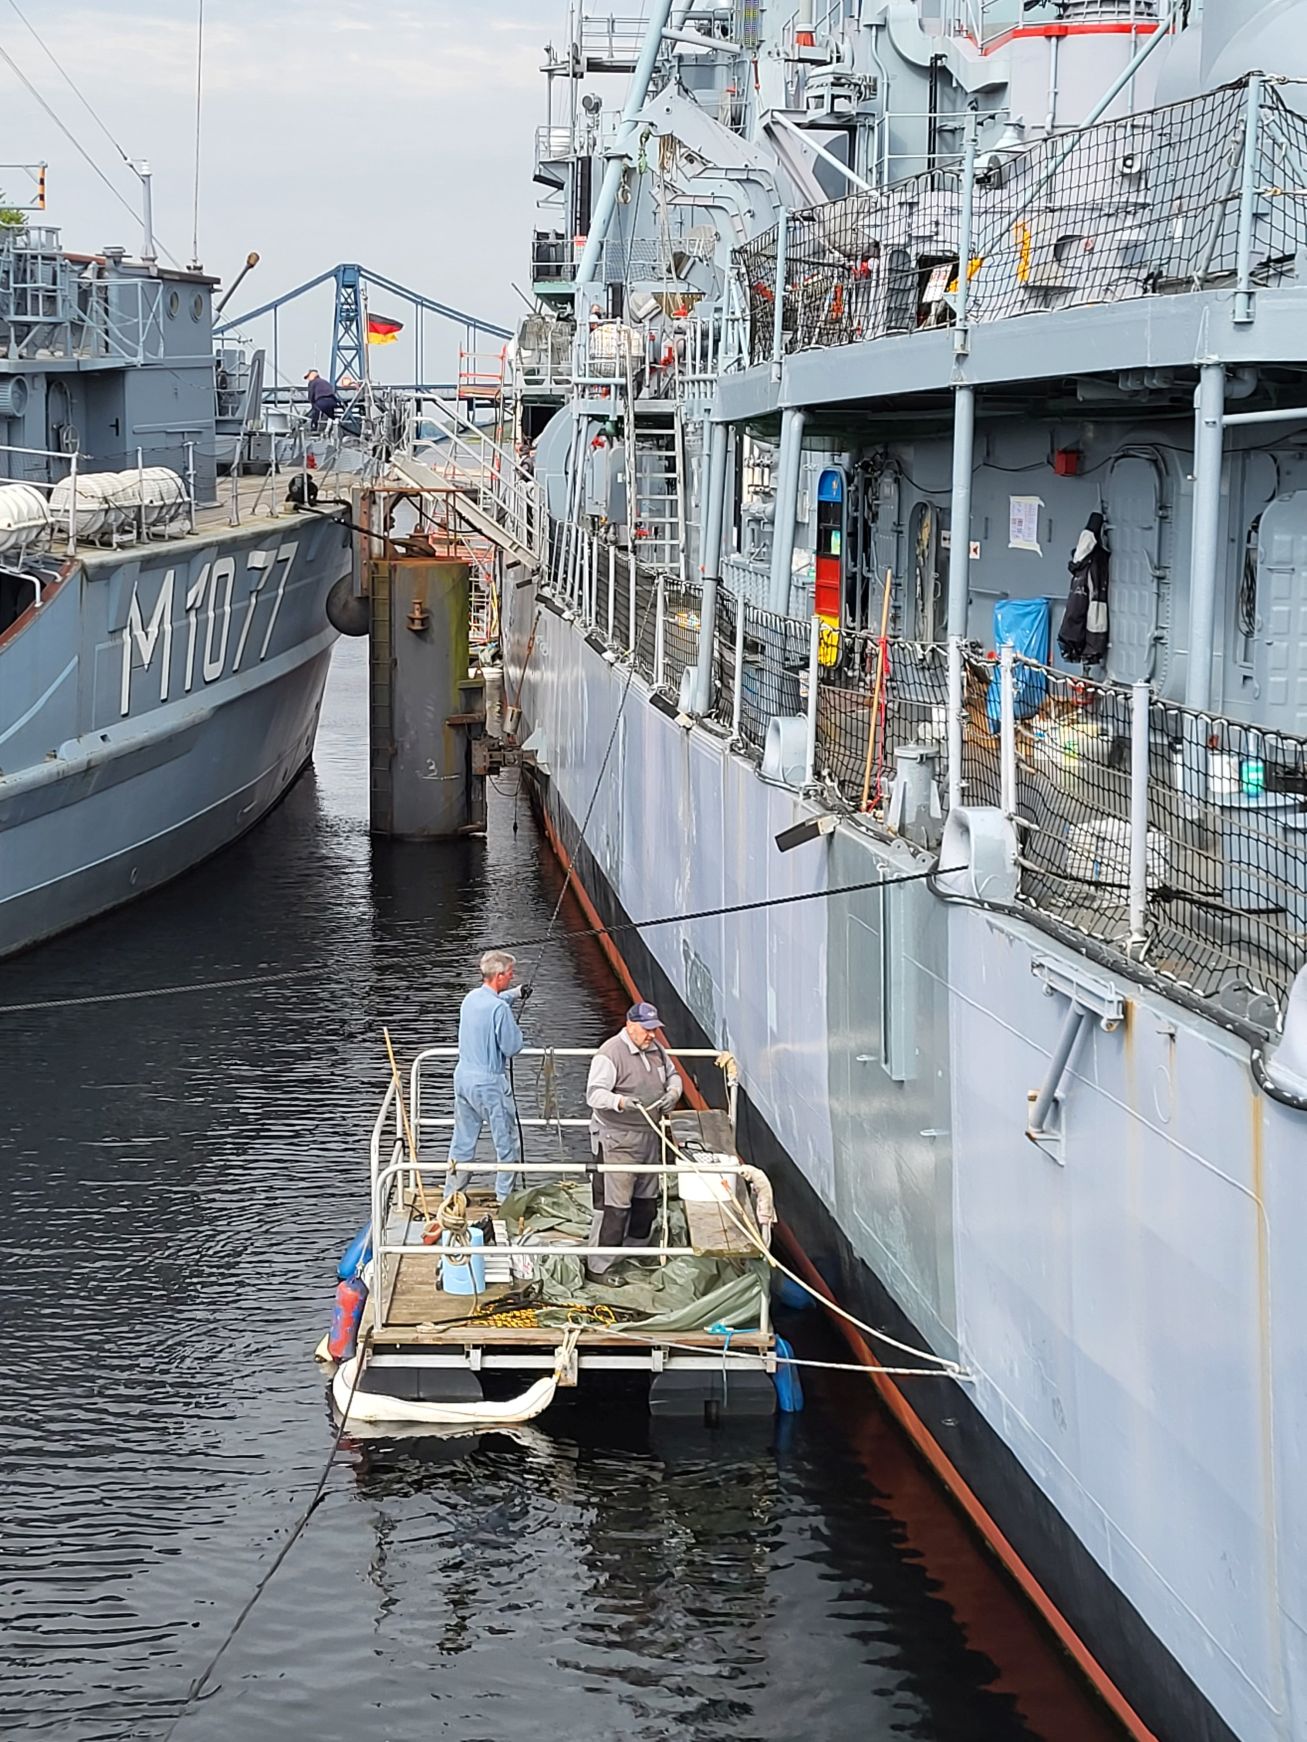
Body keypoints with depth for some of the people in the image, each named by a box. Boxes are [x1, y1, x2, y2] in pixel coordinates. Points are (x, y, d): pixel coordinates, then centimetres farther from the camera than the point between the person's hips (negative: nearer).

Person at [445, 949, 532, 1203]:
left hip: (464, 1076, 8)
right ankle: (505, 1197, 11)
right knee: (506, 1141, 6)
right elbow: (513, 1047, -15)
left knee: (463, 1140, 15)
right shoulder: (499, 1009, -20)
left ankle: (452, 1195, 19)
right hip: (489, 1082, -8)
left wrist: (515, 994, 23)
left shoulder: (471, 998, 5)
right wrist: (516, 1030, 3)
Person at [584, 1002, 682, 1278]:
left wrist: (673, 1093, 2)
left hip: (650, 1135, 8)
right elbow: (594, 1094, -23)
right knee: (614, 1204, -9)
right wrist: (621, 1102, -42)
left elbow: (673, 1075, 26)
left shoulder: (656, 1049, 10)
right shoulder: (610, 1053, -16)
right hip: (617, 1140, -8)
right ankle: (599, 1266, -4)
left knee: (647, 1199, 16)